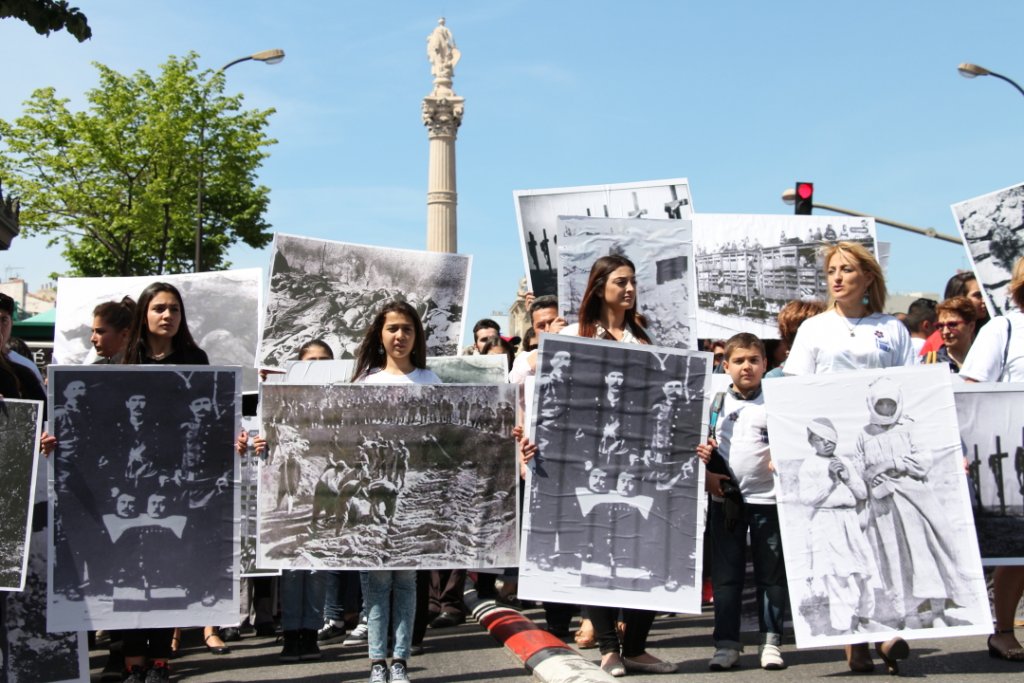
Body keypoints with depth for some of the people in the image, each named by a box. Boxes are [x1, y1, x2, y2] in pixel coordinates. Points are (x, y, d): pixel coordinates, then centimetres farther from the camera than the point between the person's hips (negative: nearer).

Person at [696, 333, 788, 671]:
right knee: (726, 573, 5)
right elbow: (703, 446, 10)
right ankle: (727, 642, 13)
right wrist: (708, 475, -5)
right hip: (724, 497, 2)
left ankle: (770, 640, 15)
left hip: (767, 497, -2)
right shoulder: (715, 403, 7)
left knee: (771, 573, 5)